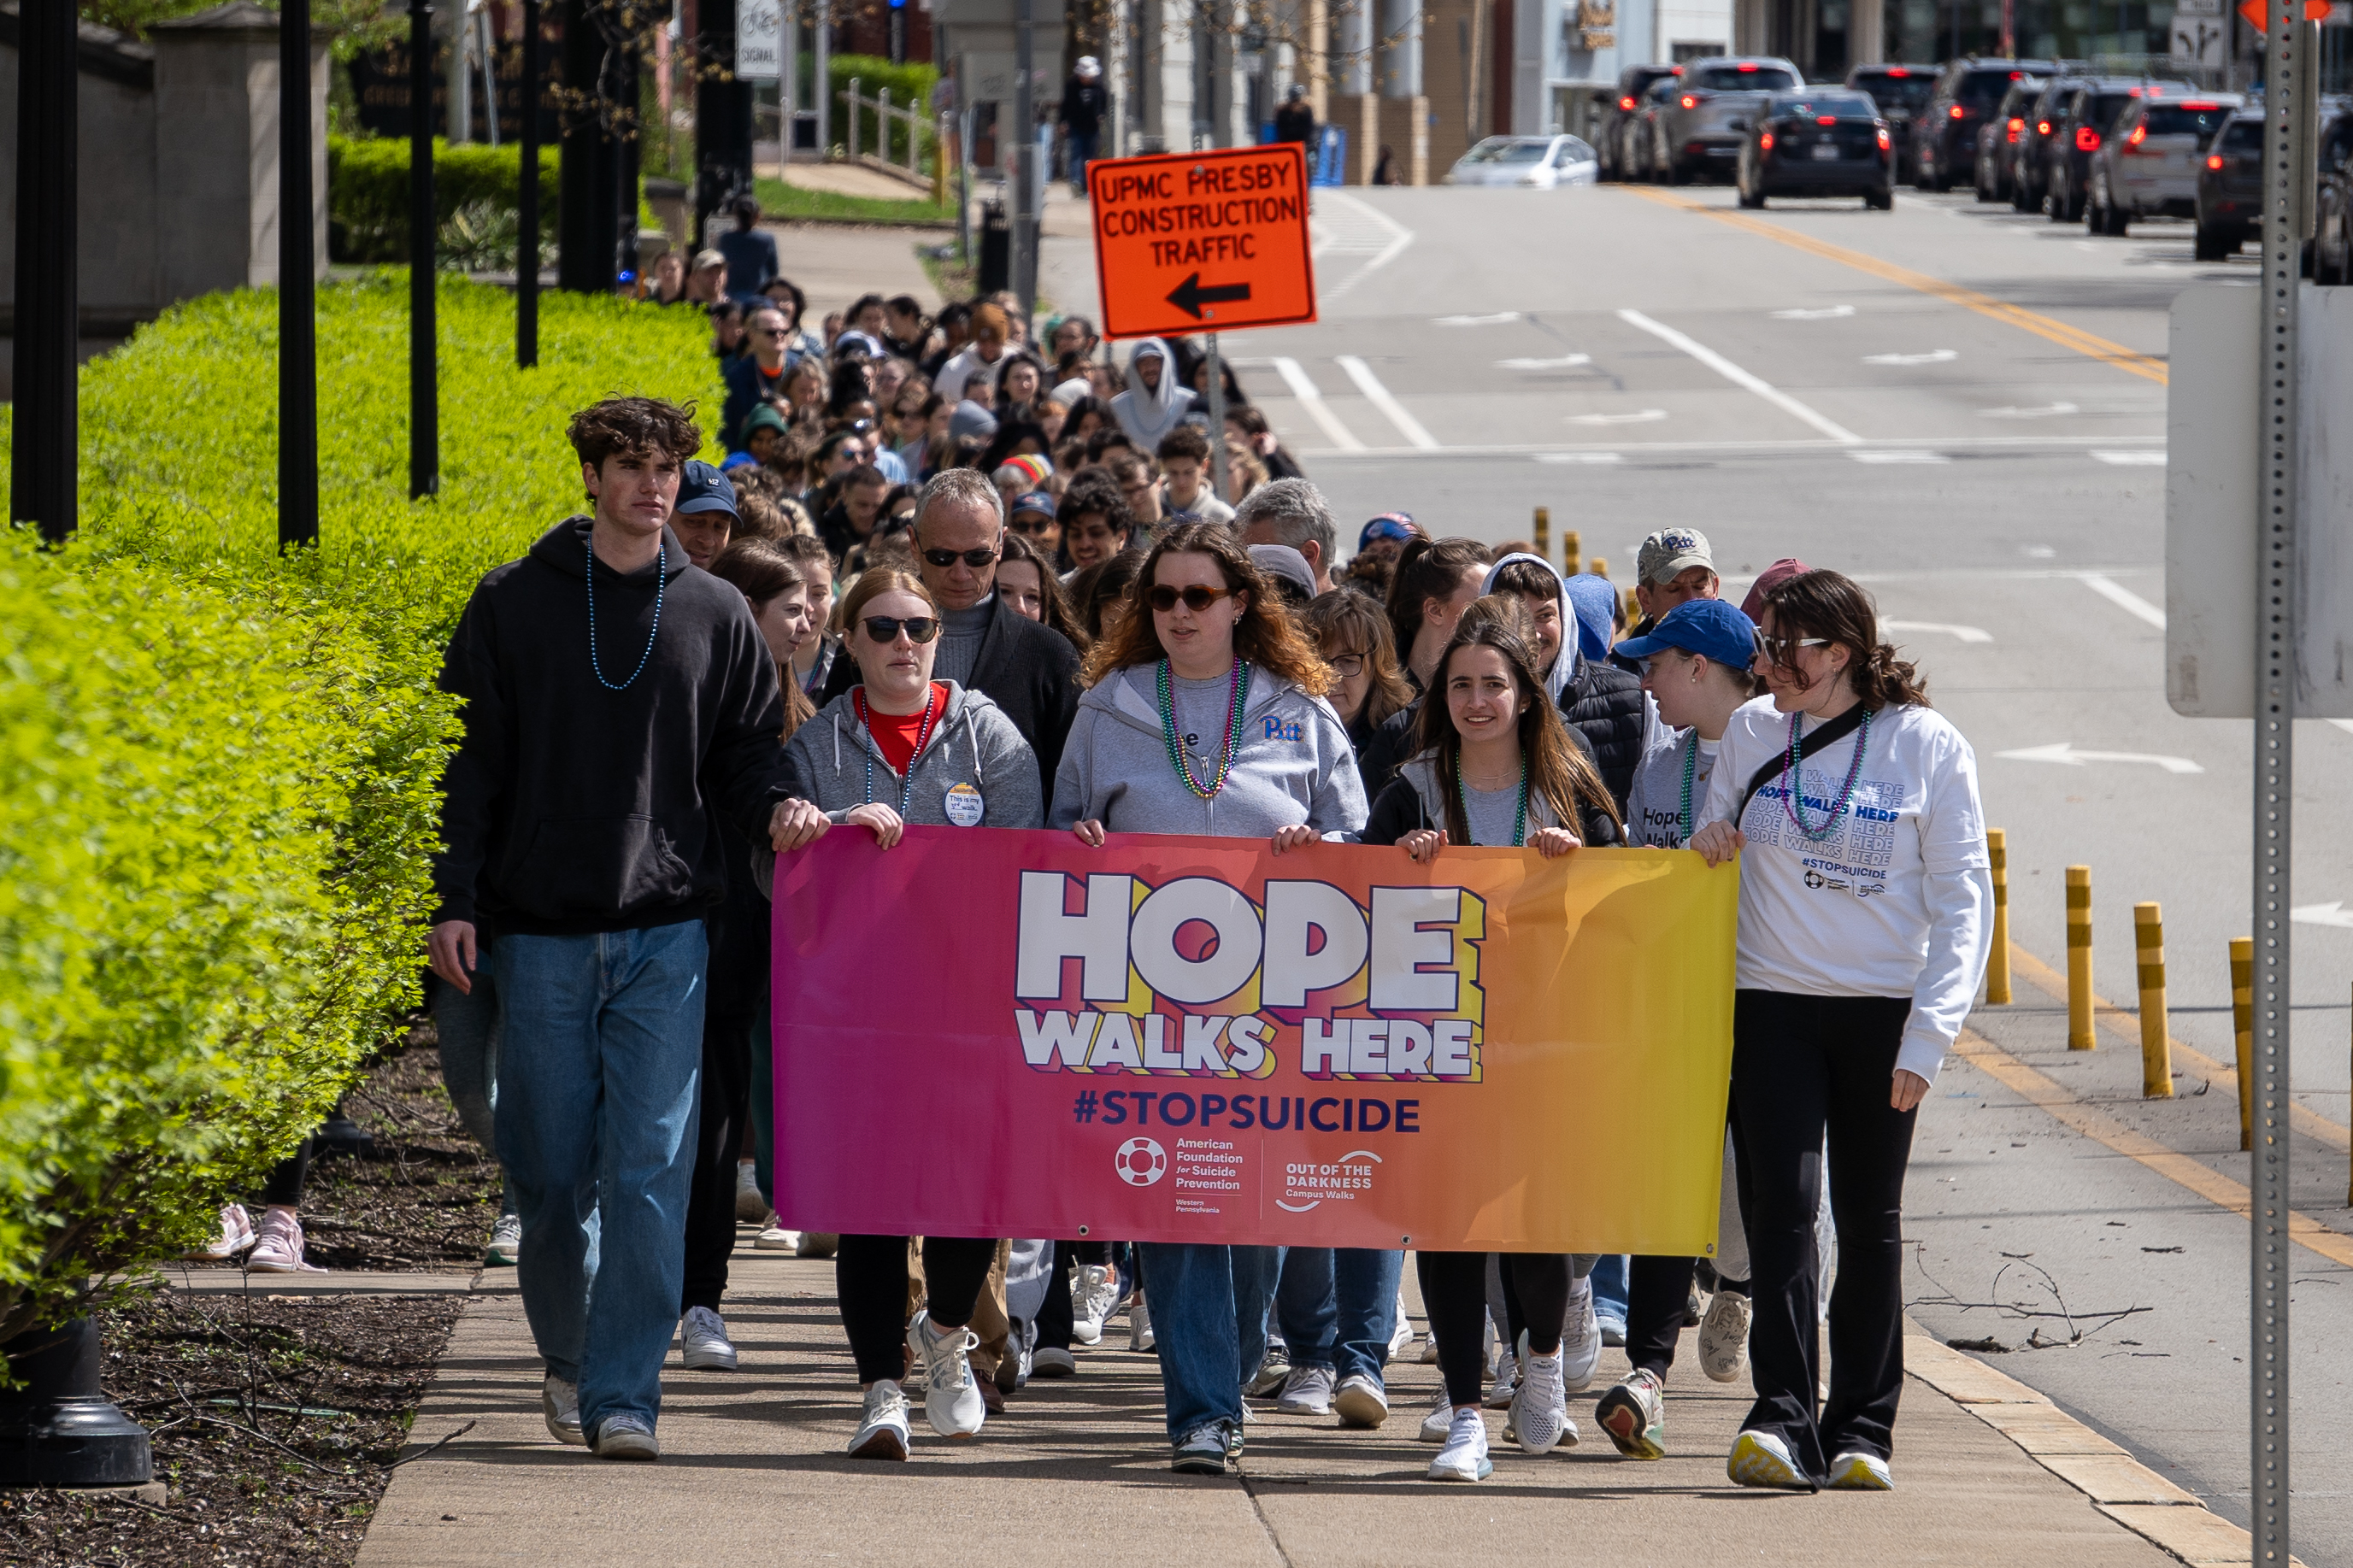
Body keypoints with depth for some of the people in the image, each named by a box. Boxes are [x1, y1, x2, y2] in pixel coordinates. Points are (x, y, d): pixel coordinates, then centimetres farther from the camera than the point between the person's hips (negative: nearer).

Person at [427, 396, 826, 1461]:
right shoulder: (514, 604, 5)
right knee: (551, 1169, 5)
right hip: (541, 933, 0)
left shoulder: (715, 615, 9)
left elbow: (743, 750, 15)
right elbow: (470, 760, 5)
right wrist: (455, 898, -3)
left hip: (666, 933, 0)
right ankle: (567, 1360, 26)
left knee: (651, 1168, -9)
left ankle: (625, 1393, -9)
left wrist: (776, 809, -8)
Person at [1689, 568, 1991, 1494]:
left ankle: (1863, 1427, 12)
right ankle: (1785, 1419, -15)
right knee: (1781, 1203, -10)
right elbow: (1716, 852, 19)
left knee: (1869, 1217, 6)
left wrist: (1929, 1034, -11)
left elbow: (1962, 899, -4)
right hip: (1772, 1003, 1)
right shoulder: (1751, 732, 5)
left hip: (1883, 1009, -1)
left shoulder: (1928, 746, -4)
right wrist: (1709, 845, -7)